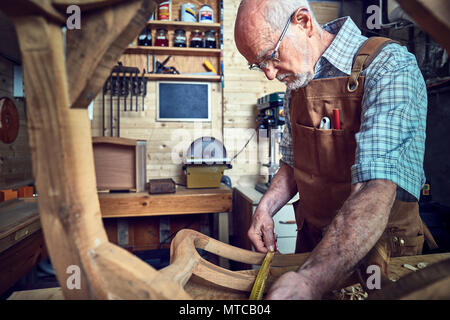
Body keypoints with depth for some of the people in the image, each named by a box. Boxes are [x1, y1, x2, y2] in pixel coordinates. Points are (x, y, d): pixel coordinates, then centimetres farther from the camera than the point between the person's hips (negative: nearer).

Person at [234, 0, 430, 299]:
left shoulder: (390, 67, -23)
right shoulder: (296, 82, 0)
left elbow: (377, 192, -36)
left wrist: (309, 281, -46)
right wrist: (266, 208, -8)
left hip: (376, 250, -5)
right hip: (311, 241, 6)